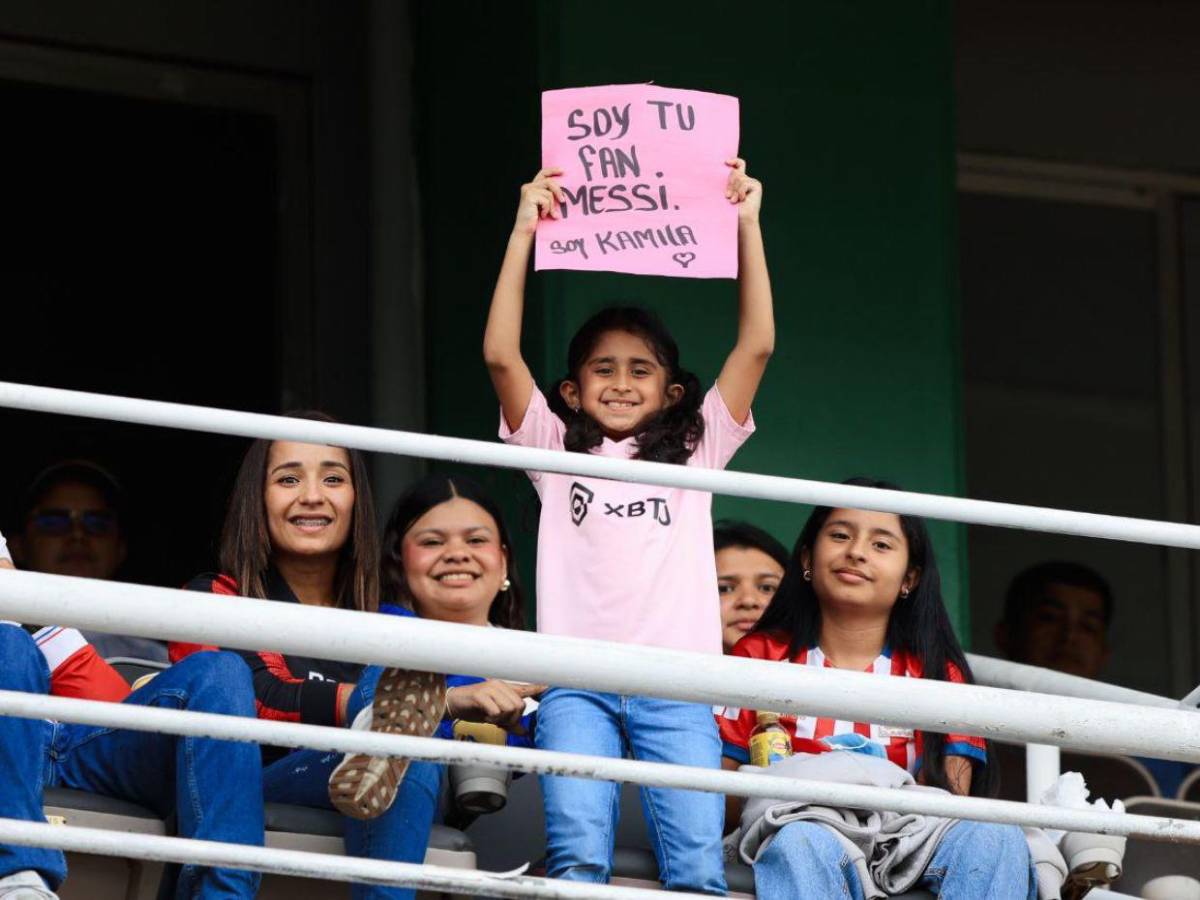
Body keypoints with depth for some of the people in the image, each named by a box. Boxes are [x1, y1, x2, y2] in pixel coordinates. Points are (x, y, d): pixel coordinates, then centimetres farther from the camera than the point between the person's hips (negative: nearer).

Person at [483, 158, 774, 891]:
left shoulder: (695, 451, 18)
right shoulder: (557, 451, 16)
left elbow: (758, 344, 10)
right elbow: (501, 355, 4)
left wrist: (747, 226, 6)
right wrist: (525, 232, 1)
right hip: (578, 682, -1)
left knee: (699, 870, -13)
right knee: (579, 856, -19)